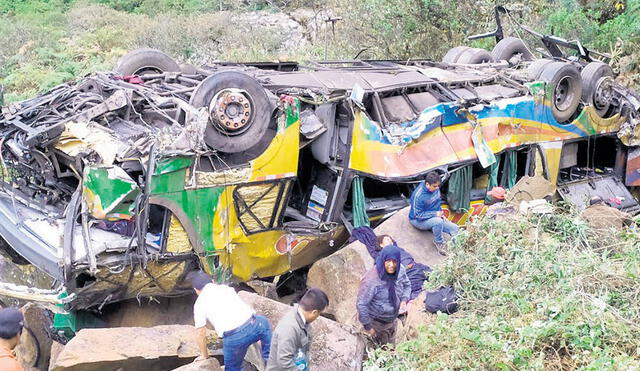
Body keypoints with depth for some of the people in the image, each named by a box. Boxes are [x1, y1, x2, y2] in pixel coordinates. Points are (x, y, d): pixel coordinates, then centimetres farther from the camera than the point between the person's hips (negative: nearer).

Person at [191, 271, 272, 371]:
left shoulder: (200, 303, 11)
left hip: (234, 338, -4)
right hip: (254, 326, 4)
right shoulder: (226, 288, 23)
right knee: (263, 322, 37)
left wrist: (204, 355, 28)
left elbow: (201, 334, 12)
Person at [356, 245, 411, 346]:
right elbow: (361, 304, -28)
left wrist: (404, 300, -13)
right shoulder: (371, 280, -37)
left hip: (393, 319, 6)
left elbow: (407, 285, 5)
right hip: (377, 322, -6)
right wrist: (367, 326, -19)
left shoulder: (400, 270, -18)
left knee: (391, 346, 30)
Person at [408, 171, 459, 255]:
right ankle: (439, 243, -11)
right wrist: (435, 214, -24)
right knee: (438, 221, -36)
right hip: (418, 220, -7)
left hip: (435, 217, 7)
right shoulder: (418, 195, -29)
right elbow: (418, 215, -25)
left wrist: (441, 214, -2)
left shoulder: (436, 188, -7)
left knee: (455, 229, -8)